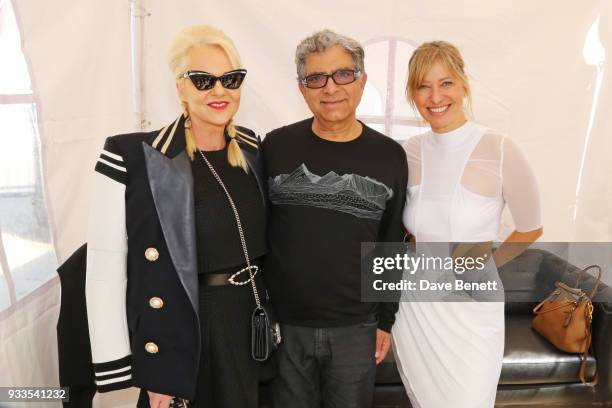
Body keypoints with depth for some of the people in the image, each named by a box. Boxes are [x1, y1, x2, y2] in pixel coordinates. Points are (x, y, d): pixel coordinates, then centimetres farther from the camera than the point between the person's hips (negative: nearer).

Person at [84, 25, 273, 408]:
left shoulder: (252, 149, 0)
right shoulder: (132, 158, -16)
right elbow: (105, 270, -14)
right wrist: (119, 371, -12)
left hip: (252, 320, 5)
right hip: (182, 333, -5)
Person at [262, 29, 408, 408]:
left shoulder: (390, 157, -4)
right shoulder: (275, 147, -6)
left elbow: (393, 247, 2)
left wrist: (386, 320, 4)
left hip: (357, 328, 1)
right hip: (285, 324, 0)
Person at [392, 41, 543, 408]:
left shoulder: (500, 151, -14)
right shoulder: (409, 152, -2)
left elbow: (531, 229, 0)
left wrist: (487, 264, 7)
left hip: (471, 310, -3)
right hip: (414, 307, 4)